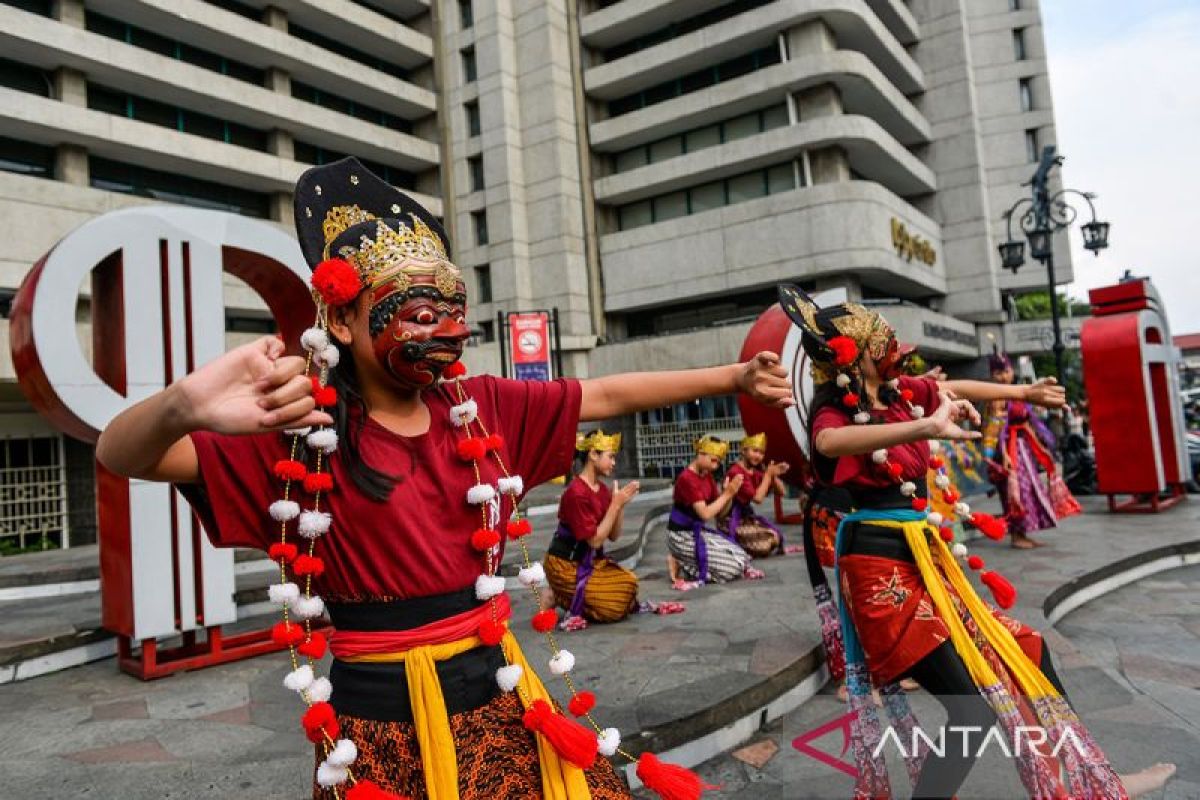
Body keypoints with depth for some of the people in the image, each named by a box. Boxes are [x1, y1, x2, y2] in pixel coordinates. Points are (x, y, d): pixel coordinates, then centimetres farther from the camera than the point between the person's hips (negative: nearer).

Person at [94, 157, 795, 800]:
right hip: (382, 724, -4)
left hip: (499, 697, 4)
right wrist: (182, 408, -44)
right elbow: (122, 456, -20)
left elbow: (607, 396, 6)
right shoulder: (301, 429, -11)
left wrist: (736, 376, 5)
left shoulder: (483, 408, 1)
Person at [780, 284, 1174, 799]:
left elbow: (956, 388, 26)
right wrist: (927, 427, -52)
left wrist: (1022, 392, 38)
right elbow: (830, 443, -42)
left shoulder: (896, 390, 7)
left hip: (924, 557, 9)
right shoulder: (834, 412, -16)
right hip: (882, 567, -9)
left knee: (1021, 652, 17)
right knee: (973, 708, -12)